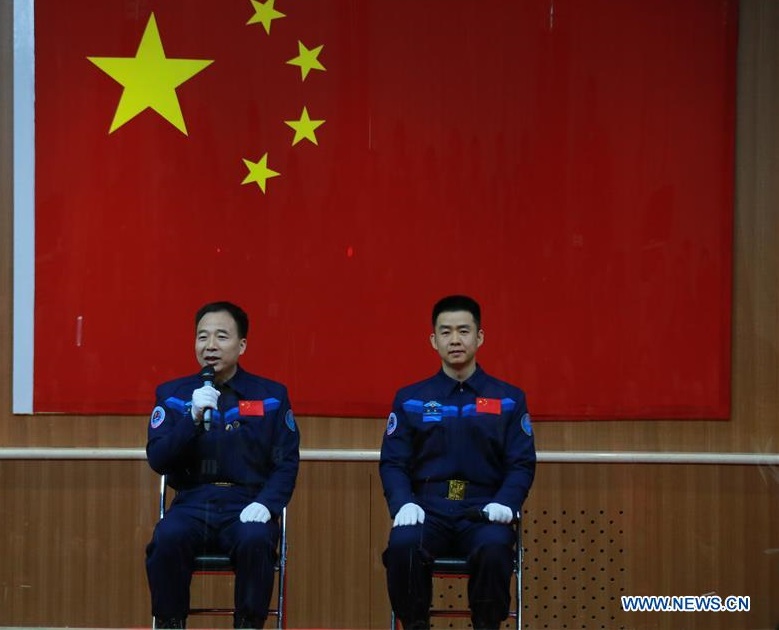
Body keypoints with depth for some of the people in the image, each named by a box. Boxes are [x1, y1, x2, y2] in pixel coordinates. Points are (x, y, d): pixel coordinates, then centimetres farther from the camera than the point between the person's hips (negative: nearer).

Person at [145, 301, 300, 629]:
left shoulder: (270, 396, 9)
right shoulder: (172, 394, 11)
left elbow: (286, 463, 5)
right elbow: (157, 460, 1)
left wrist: (266, 504, -14)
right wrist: (194, 416, -13)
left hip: (247, 505, -1)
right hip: (192, 503, 1)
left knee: (255, 540, -35)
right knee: (167, 538, -32)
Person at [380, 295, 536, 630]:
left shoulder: (509, 399, 12)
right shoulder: (409, 399, 13)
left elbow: (522, 464, 6)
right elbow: (392, 462, 6)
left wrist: (505, 503, -14)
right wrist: (404, 503, -14)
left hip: (483, 511, -1)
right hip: (428, 509, 1)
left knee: (494, 549, -35)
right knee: (403, 545, -34)